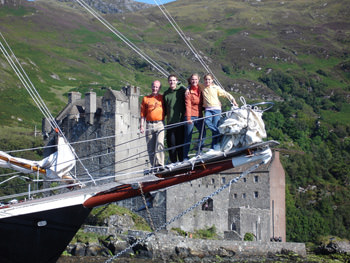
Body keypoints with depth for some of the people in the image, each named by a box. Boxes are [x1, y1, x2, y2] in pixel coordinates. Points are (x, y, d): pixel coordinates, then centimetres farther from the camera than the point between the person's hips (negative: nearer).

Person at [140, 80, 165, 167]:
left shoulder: (162, 98, 9)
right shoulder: (146, 99, 12)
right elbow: (143, 113, 12)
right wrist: (141, 125, 5)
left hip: (160, 125, -2)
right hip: (149, 125, 2)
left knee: (160, 144, -21)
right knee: (150, 148, 3)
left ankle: (159, 164, -23)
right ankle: (154, 166, 11)